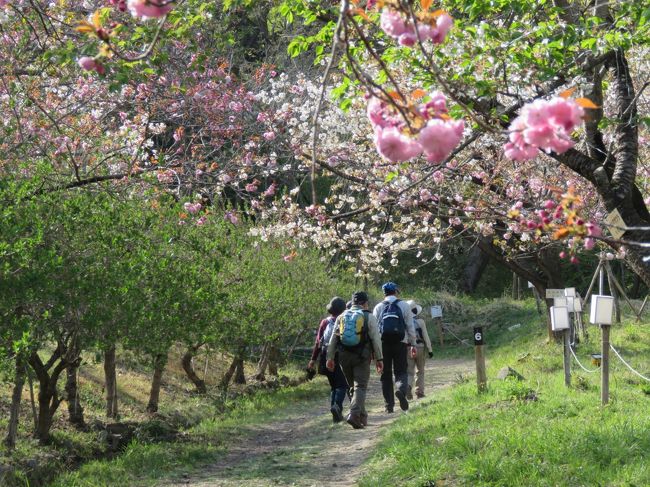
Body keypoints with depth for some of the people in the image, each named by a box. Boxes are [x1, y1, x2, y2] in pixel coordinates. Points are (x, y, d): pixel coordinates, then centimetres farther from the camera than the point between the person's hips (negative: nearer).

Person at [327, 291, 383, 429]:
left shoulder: (342, 317, 11)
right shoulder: (369, 317, 0)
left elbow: (333, 339, 9)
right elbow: (376, 339, -4)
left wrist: (330, 357, 12)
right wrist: (379, 358, 0)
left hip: (344, 356, 4)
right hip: (362, 356, -4)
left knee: (353, 386, 16)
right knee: (360, 386, -4)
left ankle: (362, 416, 21)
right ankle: (354, 414, -23)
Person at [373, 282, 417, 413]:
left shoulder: (378, 308, 9)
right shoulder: (403, 305, 7)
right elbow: (410, 326, 4)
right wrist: (412, 344, 9)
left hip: (383, 343, 1)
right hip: (400, 343, -1)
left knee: (386, 374, 8)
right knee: (401, 371, 4)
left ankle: (389, 405, 6)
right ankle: (401, 390, -28)